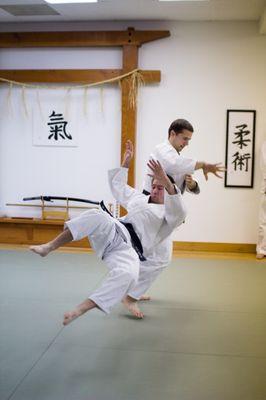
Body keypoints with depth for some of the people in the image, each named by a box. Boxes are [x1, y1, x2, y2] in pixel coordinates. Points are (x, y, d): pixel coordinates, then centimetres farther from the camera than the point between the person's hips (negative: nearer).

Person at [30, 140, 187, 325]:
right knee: (97, 216, -30)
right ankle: (50, 247, -27)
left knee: (128, 275, -39)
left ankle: (81, 308, -33)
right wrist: (126, 161, 30)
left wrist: (166, 182, -34)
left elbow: (180, 212, -18)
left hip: (128, 249, -4)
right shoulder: (139, 198, 26)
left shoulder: (170, 214, 8)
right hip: (113, 232, 4)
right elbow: (118, 185, 38)